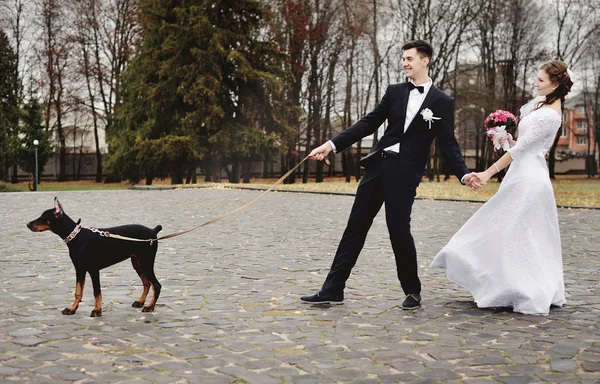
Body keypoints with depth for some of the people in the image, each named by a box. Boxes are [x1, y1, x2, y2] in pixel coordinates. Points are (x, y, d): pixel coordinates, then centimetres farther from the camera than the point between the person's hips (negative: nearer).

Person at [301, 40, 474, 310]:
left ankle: (412, 292, 15)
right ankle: (333, 290, 7)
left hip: (405, 173, -4)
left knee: (399, 229, -8)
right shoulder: (394, 92, 12)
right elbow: (368, 123, 10)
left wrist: (463, 174, -14)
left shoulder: (442, 102, 1)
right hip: (378, 165, 4)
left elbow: (448, 144, 1)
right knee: (356, 226, 3)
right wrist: (332, 144, 3)